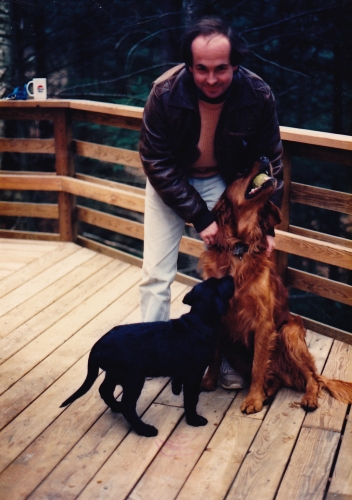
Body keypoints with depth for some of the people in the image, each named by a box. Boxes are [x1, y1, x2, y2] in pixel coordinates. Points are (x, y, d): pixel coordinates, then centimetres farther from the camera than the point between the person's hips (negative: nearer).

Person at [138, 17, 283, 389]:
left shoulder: (258, 96, -25)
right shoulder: (166, 93, -30)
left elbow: (269, 162, -10)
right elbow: (157, 164, -21)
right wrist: (199, 217, -23)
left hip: (223, 180, 1)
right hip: (169, 181, -1)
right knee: (156, 273, -3)